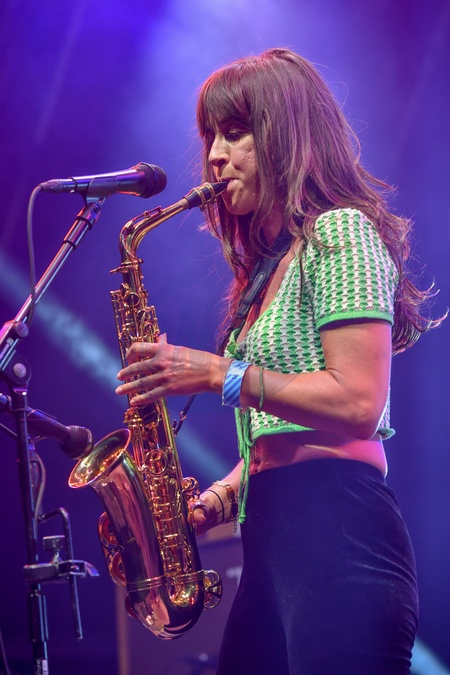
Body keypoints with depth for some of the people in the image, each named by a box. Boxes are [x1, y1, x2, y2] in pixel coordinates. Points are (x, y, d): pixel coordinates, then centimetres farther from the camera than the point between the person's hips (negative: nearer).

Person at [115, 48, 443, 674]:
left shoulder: (341, 232, -4)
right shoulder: (269, 262, 22)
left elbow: (358, 403, -15)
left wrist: (223, 375, -12)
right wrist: (215, 501, 9)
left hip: (338, 529, -9)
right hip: (272, 538, 9)